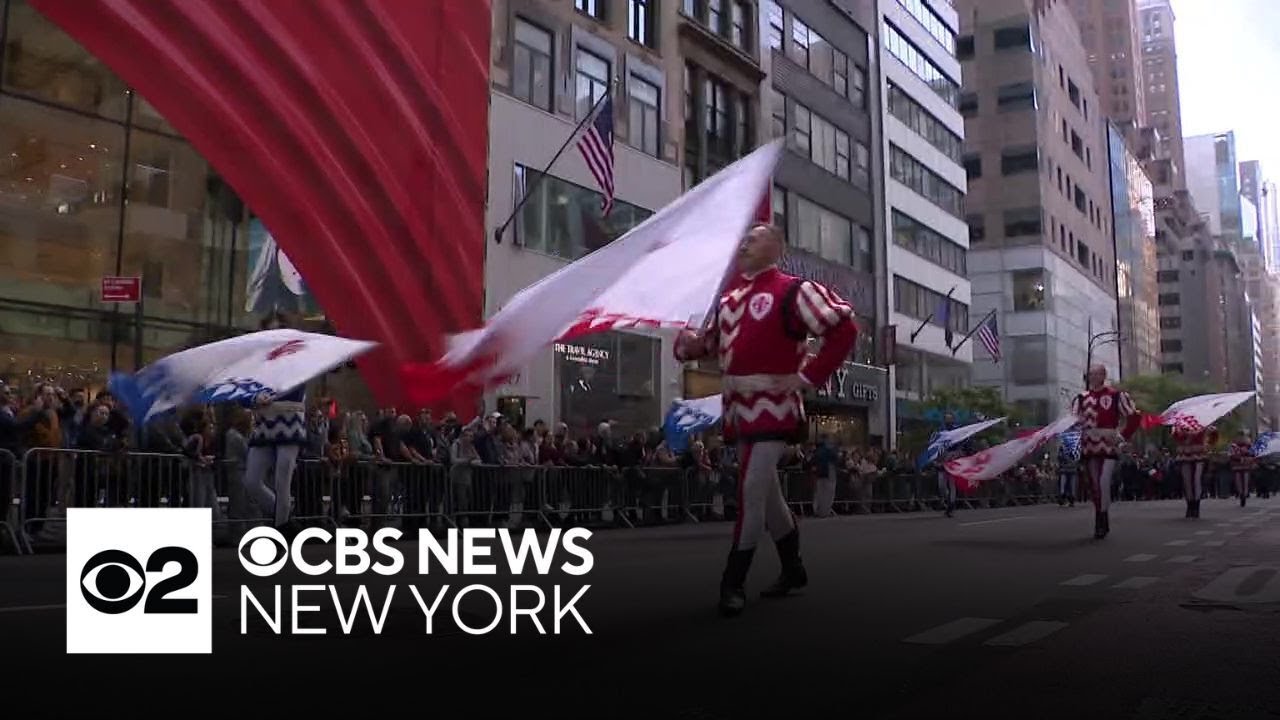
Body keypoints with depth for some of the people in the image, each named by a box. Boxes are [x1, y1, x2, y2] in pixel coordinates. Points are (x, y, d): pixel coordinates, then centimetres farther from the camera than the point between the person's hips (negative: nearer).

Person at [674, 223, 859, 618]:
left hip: (772, 407, -8)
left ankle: (733, 583, -1)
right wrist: (689, 343, -2)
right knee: (766, 492, 16)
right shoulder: (729, 293, 13)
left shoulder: (791, 291, -10)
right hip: (738, 409, 8)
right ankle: (793, 568, 32)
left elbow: (843, 327, -12)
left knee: (751, 491, -10)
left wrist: (809, 376, -14)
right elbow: (713, 340, 22)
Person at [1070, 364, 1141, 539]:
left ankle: (1102, 522, -9)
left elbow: (1135, 416, 1)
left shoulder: (1117, 395, -1)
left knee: (1104, 482, -18)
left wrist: (1122, 436, -3)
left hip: (1109, 445, -4)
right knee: (1094, 486, 7)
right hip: (1089, 447, 4)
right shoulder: (1081, 398, 10)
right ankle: (1102, 524, 20)